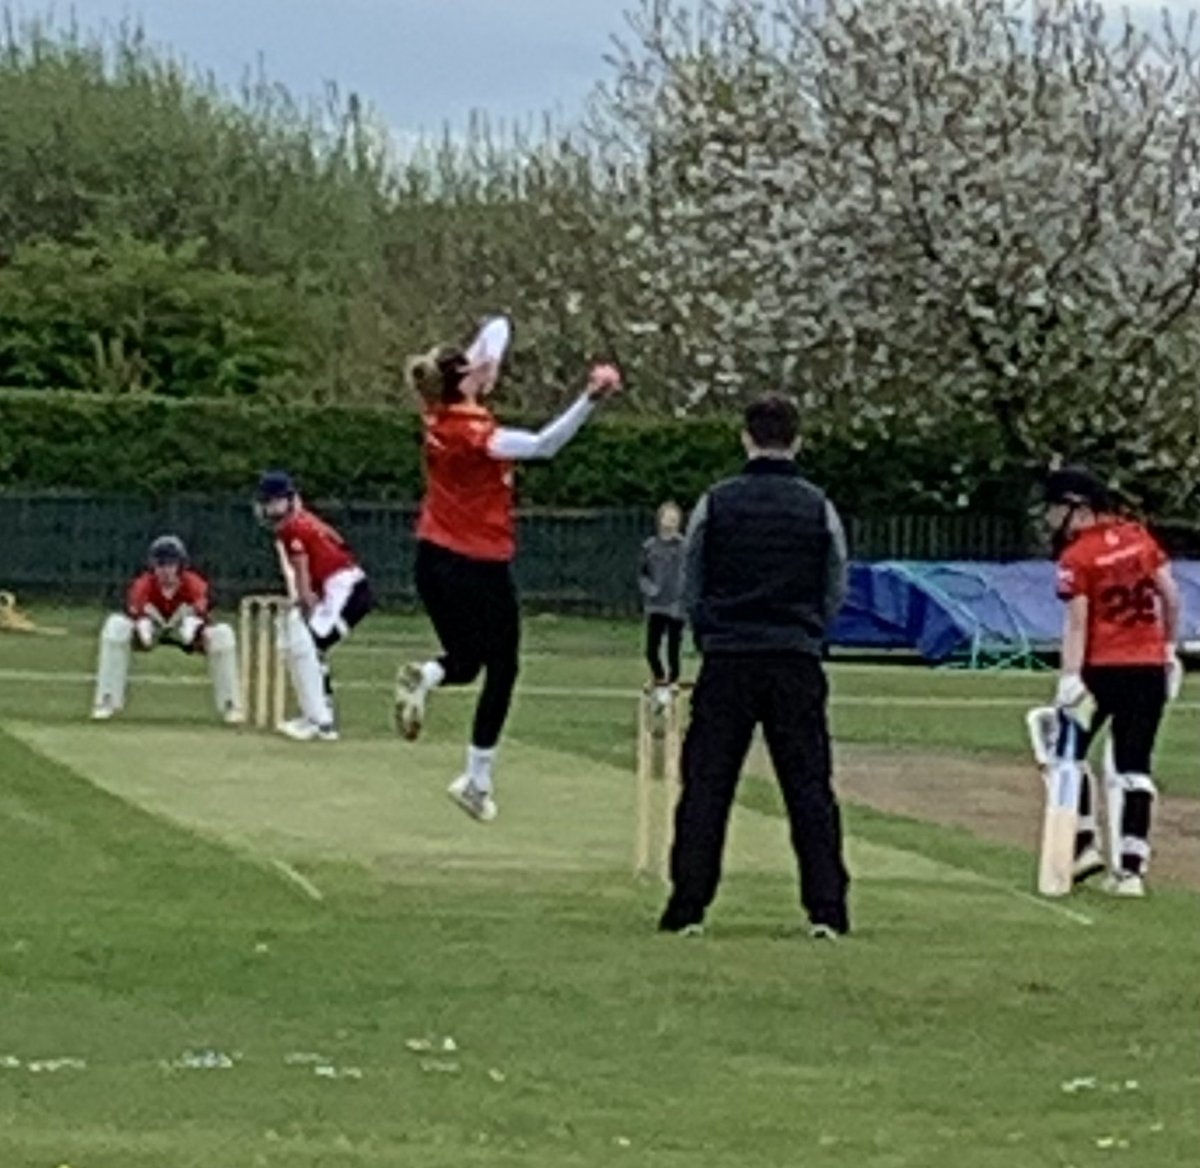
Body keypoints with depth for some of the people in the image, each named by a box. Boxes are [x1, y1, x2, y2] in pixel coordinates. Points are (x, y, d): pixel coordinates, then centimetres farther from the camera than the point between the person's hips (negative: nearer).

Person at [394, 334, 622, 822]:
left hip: (434, 558, 7)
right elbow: (544, 445, -36)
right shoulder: (476, 433, -21)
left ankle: (424, 677, -13)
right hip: (481, 566, -7)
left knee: (465, 660, 22)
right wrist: (590, 399, -39)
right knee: (501, 671, 9)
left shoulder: (440, 418, 0)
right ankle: (478, 780, 8)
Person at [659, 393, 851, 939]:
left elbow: (690, 590, 6)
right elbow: (836, 595, 7)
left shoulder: (714, 505, -1)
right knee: (809, 786, 3)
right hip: (798, 662, 0)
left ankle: (688, 908, 0)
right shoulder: (819, 510, 1)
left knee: (705, 785, 3)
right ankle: (827, 910, -1)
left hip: (727, 660, 0)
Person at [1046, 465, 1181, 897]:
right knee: (1135, 765, 6)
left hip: (1103, 667, -5)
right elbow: (1171, 594, 9)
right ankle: (1131, 867, 2)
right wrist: (1170, 647, 19)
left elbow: (1077, 625, -16)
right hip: (1151, 667, 5)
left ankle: (1082, 845, 11)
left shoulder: (1076, 558, -11)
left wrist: (1069, 680, -18)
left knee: (1070, 749, 15)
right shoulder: (1139, 537, 6)